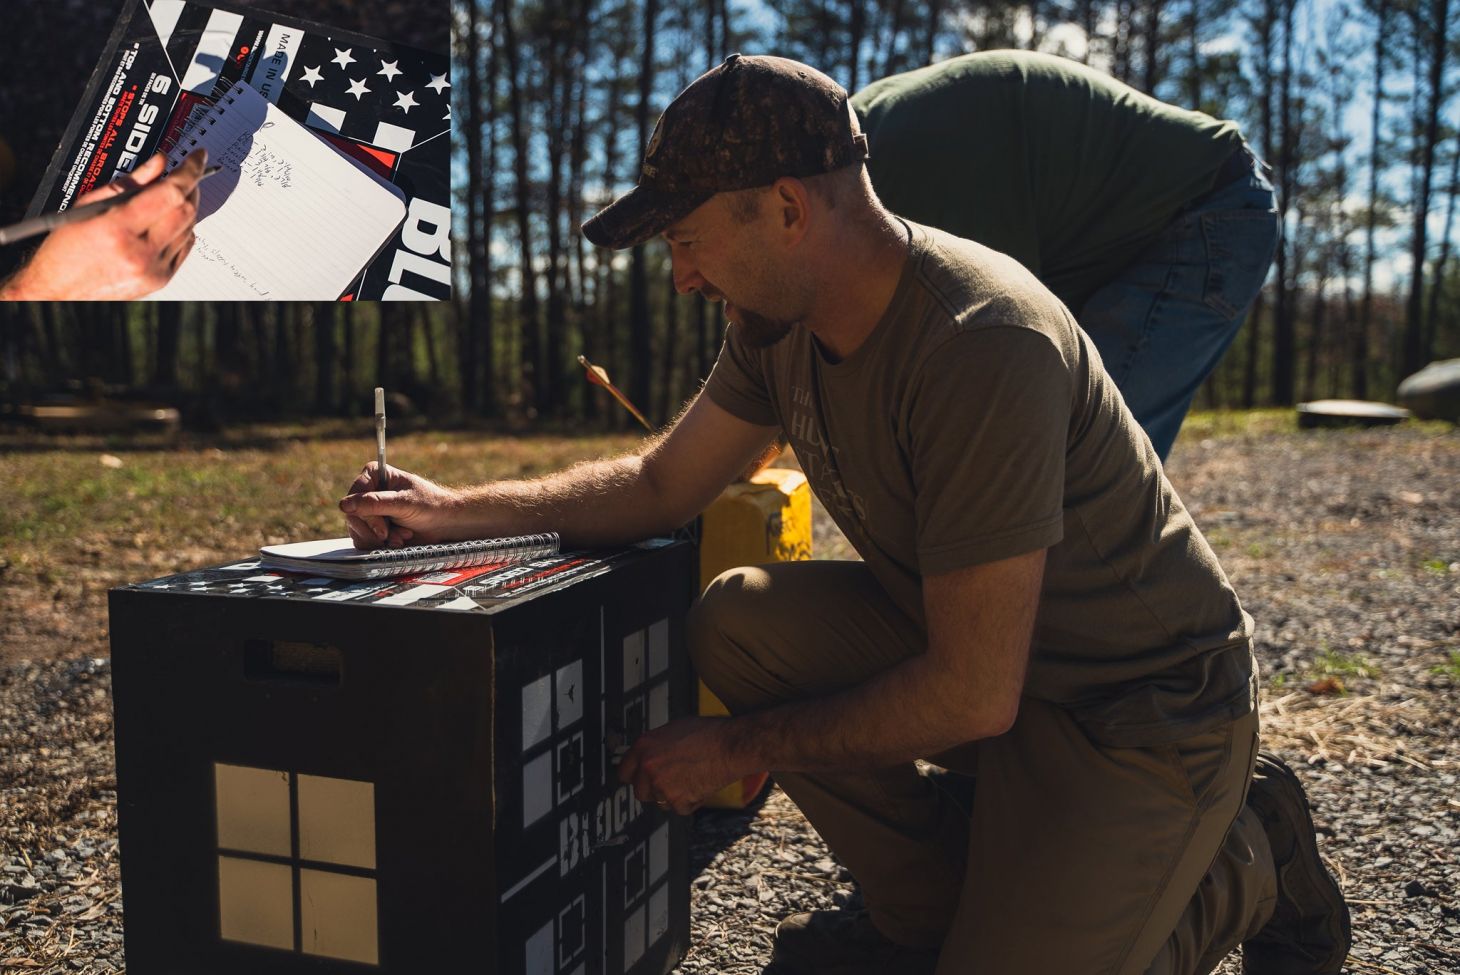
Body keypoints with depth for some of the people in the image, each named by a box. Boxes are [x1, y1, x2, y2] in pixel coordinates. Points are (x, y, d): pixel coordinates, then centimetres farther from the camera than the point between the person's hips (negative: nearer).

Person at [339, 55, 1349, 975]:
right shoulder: (776, 321, -5)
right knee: (737, 623, -10)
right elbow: (663, 484, 10)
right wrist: (453, 508, 3)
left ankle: (1245, 860, 12)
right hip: (977, 642, 7)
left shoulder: (981, 344, -32)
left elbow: (972, 695, -29)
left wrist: (737, 748, -17)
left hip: (1146, 706, -7)